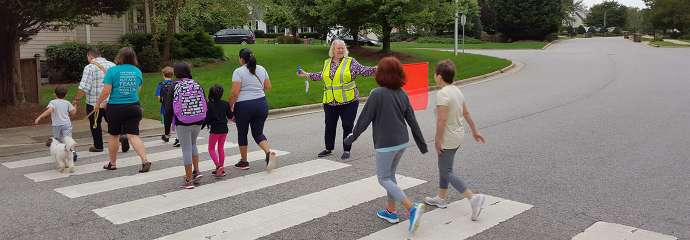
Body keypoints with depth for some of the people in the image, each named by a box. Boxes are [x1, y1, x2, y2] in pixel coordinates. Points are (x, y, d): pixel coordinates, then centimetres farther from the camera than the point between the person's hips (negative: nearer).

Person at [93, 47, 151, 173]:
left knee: (114, 136, 14)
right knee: (133, 135, 1)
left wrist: (98, 103, 4)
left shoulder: (113, 71, -9)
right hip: (133, 107, 2)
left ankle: (112, 163, 27)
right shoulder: (137, 71, 3)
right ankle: (145, 160, -15)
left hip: (115, 108, -2)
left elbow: (106, 92, -11)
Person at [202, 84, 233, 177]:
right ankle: (221, 168, 18)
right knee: (221, 147, 16)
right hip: (224, 129, 5)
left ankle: (218, 166, -12)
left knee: (211, 148, 6)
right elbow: (230, 116, 9)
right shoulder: (225, 104, 2)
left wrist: (201, 127, -1)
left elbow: (206, 118, -12)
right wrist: (230, 107, 28)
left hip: (215, 129, -5)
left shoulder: (209, 105, -11)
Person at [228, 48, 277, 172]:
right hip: (261, 104, 4)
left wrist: (230, 106, -5)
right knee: (258, 133, 13)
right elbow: (268, 87, 12)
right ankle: (269, 152, -13)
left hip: (243, 106, -4)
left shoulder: (238, 71, -9)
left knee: (242, 134, 13)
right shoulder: (261, 69, 7)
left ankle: (244, 162, 22)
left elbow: (234, 93, -15)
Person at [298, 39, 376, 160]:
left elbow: (363, 70, -7)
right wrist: (306, 74, 30)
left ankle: (346, 150, 14)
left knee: (347, 126, 1)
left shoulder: (351, 62, -2)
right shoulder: (327, 63, 10)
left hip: (348, 101, -4)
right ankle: (328, 149, 26)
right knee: (329, 126, 10)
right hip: (330, 102, 4)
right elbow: (322, 75, 25)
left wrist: (375, 69, -21)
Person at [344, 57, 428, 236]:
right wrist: (421, 143, 15)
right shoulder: (402, 94, 4)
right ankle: (391, 211, 29)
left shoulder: (377, 94, -17)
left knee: (384, 178, 2)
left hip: (386, 143, -7)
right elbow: (412, 120, 8)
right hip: (402, 142, 7)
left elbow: (364, 119, -12)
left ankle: (412, 208, -13)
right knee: (390, 174, 21)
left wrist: (352, 137, 3)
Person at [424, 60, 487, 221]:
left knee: (446, 172, -2)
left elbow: (442, 119, -26)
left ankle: (473, 198, -11)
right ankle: (441, 198, 33)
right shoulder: (456, 90, 6)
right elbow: (466, 114, 13)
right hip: (458, 135, 10)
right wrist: (475, 131, 21)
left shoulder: (442, 93, -22)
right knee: (443, 167, 21)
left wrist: (438, 140, -20)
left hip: (448, 139, -9)